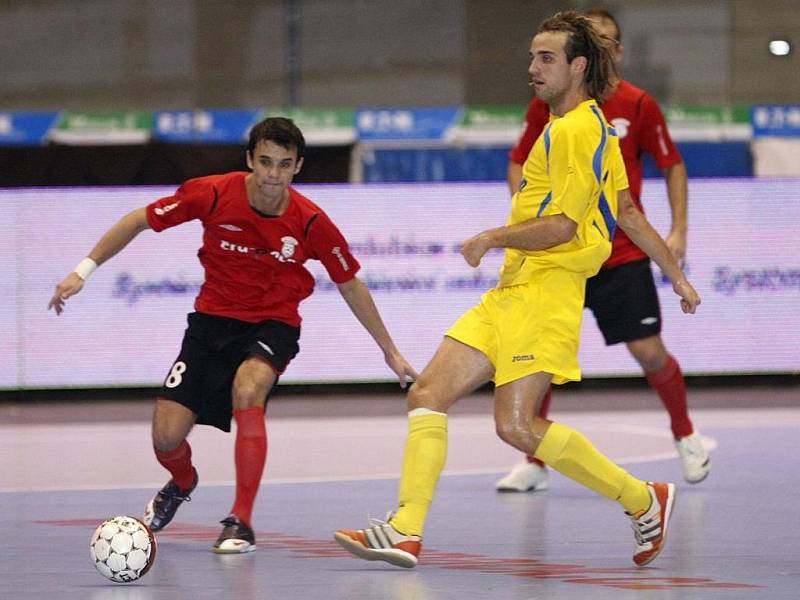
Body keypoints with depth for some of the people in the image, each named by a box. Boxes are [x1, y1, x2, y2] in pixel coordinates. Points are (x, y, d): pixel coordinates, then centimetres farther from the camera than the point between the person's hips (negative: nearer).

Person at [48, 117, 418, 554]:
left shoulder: (311, 222, -16)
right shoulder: (212, 194, -17)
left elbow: (349, 285, -1)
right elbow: (138, 221, -4)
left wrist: (390, 352, 6)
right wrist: (84, 270, -9)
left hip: (273, 325, -2)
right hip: (213, 318, 2)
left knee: (247, 389, -35)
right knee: (166, 438, -7)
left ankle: (241, 523, -26)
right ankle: (182, 483, 33)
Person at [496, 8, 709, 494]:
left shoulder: (638, 104, -5)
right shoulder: (548, 103, -2)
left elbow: (673, 165, 6)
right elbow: (520, 162, 10)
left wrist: (678, 231, -2)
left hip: (624, 256, -1)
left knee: (649, 351, -3)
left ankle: (686, 436, 25)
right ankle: (535, 463, 8)